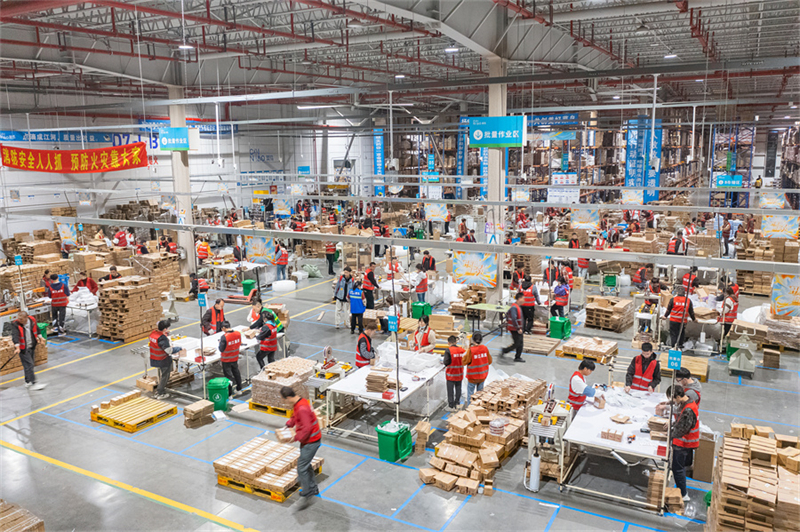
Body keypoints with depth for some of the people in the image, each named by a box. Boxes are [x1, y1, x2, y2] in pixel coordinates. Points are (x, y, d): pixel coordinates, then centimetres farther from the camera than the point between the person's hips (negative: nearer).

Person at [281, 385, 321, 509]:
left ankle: (306, 495, 3)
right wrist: (288, 425, 6)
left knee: (302, 467, -6)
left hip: (311, 441, -11)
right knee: (305, 465, 22)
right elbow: (295, 416, 21)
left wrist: (296, 438, -19)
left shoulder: (302, 408, -29)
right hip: (308, 440, 11)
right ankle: (313, 489, 37)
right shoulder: (298, 403, 3)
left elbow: (306, 429, -29)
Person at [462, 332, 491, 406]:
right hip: (483, 375, 4)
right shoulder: (485, 348, -9)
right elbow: (489, 361, 0)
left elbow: (464, 362, -13)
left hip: (473, 376, -4)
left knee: (470, 392, 12)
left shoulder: (471, 350, -23)